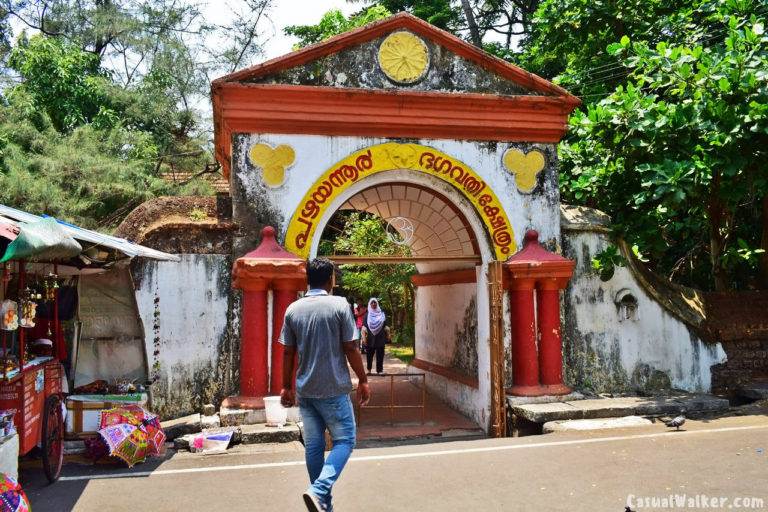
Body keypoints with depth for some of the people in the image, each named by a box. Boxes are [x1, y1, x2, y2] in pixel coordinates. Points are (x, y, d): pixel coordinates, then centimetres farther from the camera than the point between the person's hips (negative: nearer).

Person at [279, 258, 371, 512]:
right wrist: (363, 380, 2)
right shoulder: (339, 305, -9)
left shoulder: (293, 309, 3)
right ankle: (319, 490, -11)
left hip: (304, 390, 5)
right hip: (333, 388, -5)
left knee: (313, 445, 12)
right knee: (344, 440, 7)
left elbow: (288, 352, 6)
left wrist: (287, 386, 14)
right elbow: (351, 349, -9)